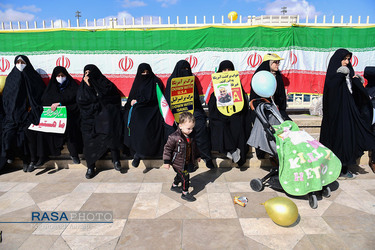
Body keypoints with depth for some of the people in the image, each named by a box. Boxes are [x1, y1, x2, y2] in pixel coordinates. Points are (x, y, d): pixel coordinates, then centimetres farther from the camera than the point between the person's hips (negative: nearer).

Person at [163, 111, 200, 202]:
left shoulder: (191, 136, -3)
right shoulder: (174, 137, -25)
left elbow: (194, 147, 14)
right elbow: (167, 148, -18)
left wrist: (197, 156, 21)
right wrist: (166, 161, -16)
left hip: (188, 162, 7)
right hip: (178, 163, -7)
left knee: (180, 175, 25)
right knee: (185, 177, -4)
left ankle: (174, 186, 50)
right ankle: (185, 193, 16)